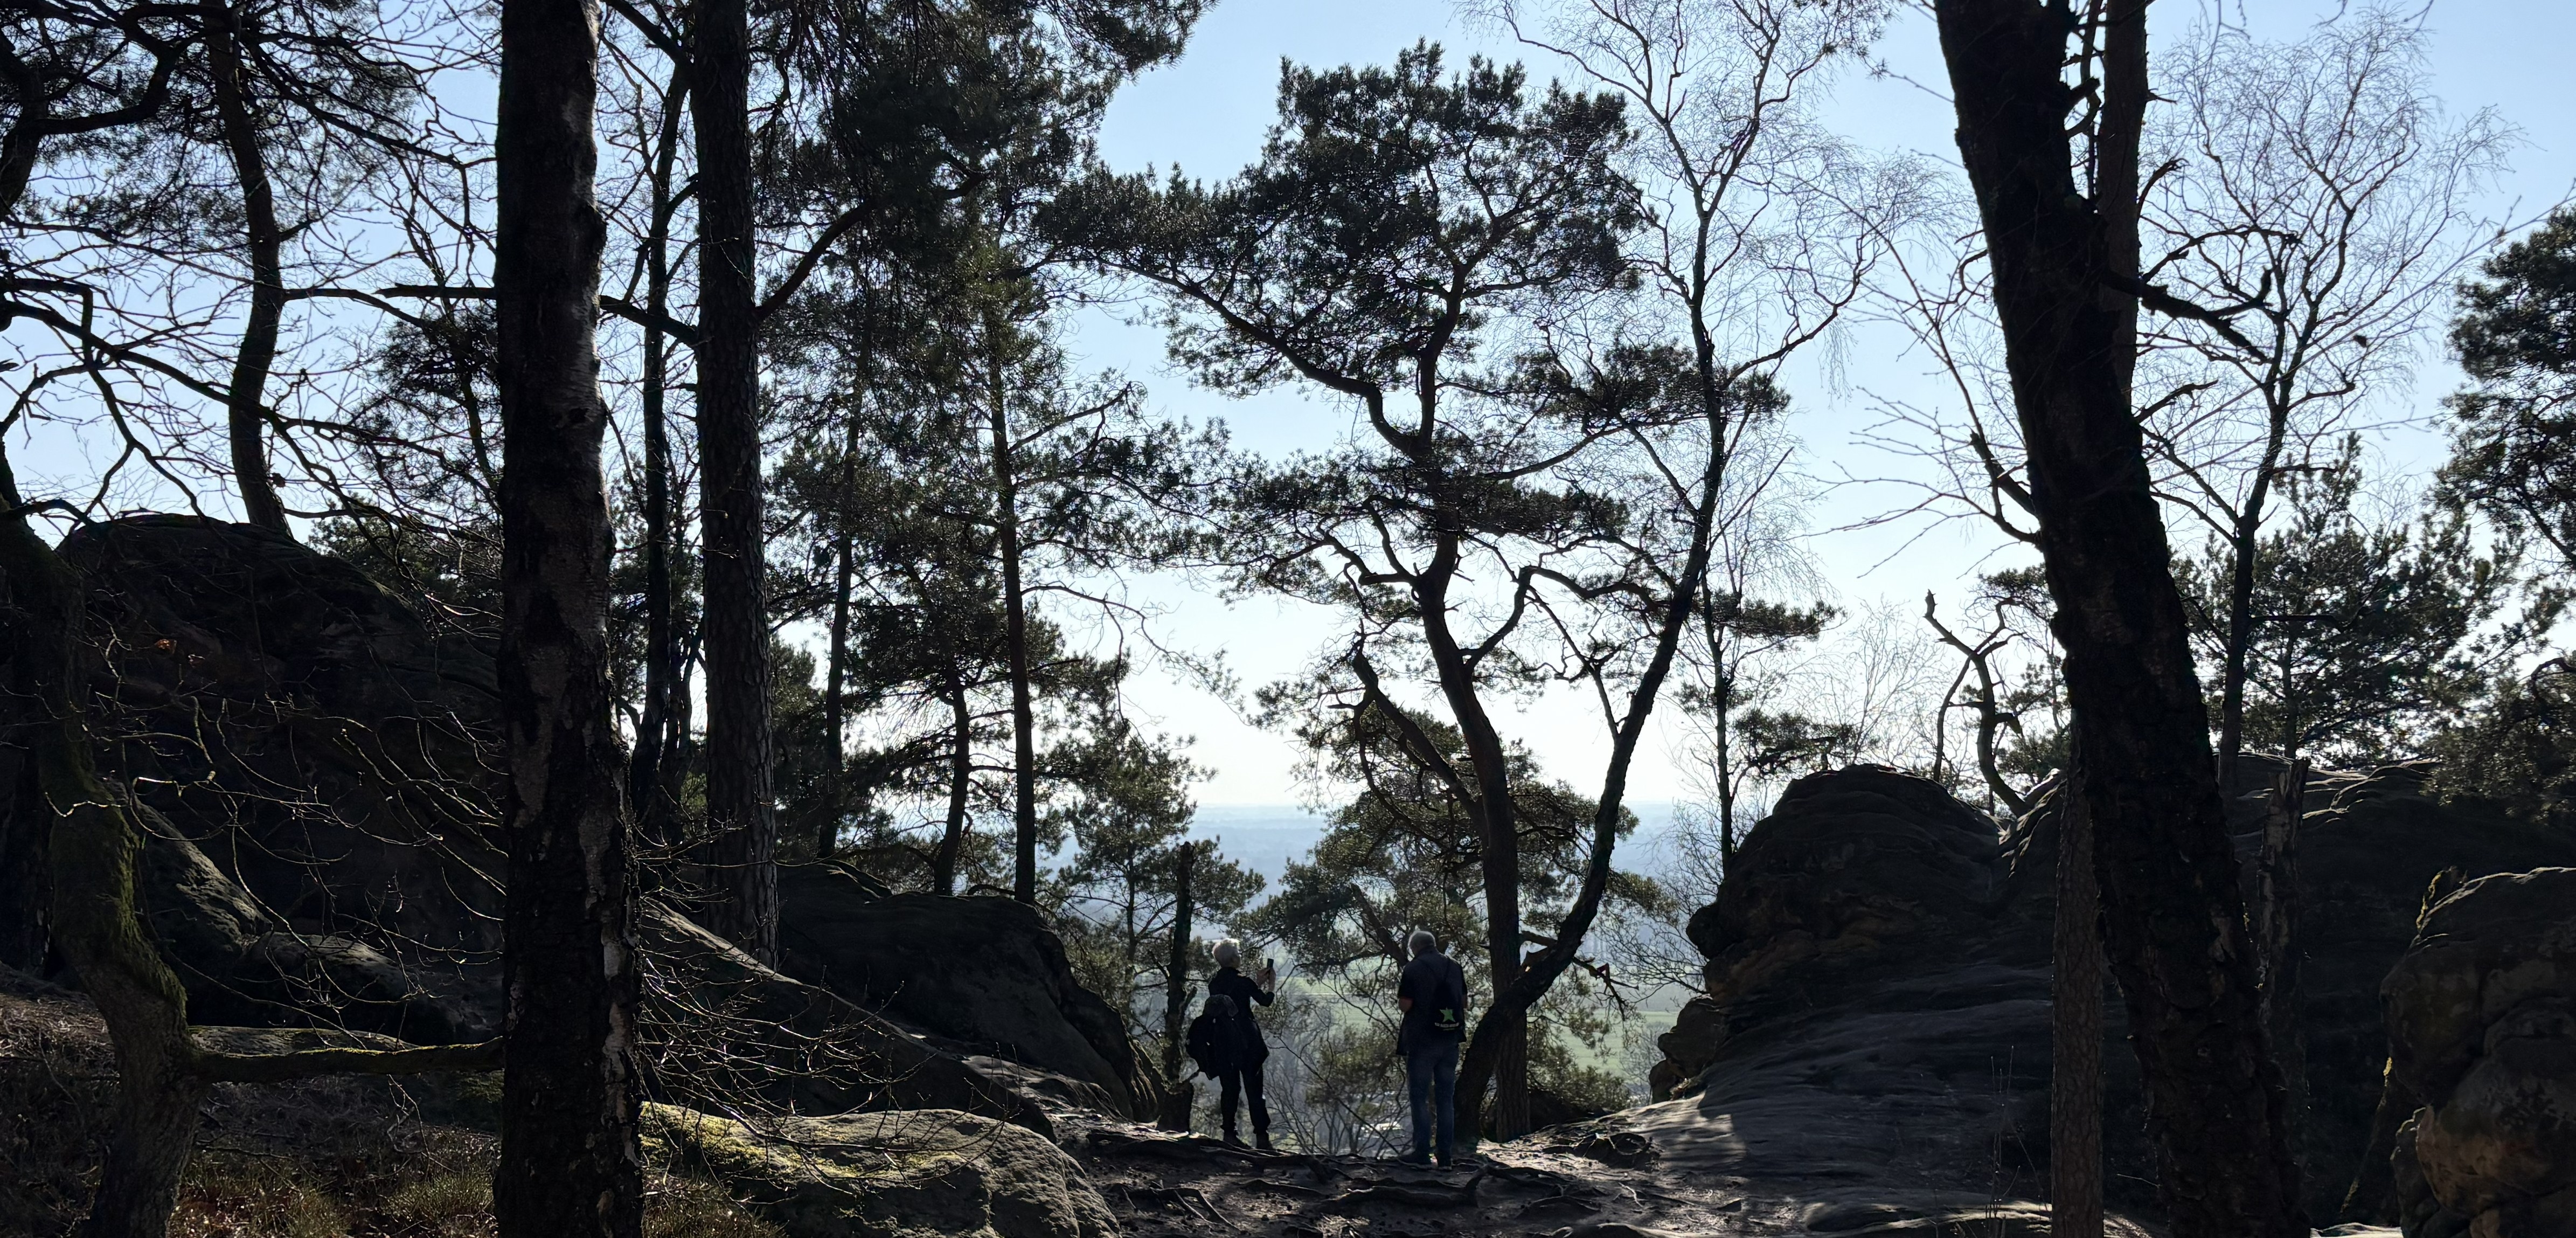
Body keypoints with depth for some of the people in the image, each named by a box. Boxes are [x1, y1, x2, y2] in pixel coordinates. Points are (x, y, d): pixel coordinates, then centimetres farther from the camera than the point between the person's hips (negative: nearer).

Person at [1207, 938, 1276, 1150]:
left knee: (1229, 1088, 11)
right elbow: (1266, 1001, -1)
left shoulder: (1214, 983, 3)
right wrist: (1271, 983, 17)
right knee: (1254, 1089, 0)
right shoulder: (1242, 981, -14)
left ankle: (1229, 1134, 11)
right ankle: (1261, 1136, -1)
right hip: (1247, 1042, -5)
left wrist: (1258, 982, 22)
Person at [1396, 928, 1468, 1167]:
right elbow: (1464, 1003, 11)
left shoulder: (1413, 969, -10)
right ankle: (1444, 1154, 10)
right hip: (1450, 1040, 5)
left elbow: (1405, 1005, -14)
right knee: (1446, 1098, 9)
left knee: (1420, 1097, 2)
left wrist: (1399, 992, 5)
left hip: (1422, 1041, -5)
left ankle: (1422, 1152, 1)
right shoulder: (1454, 967, 6)